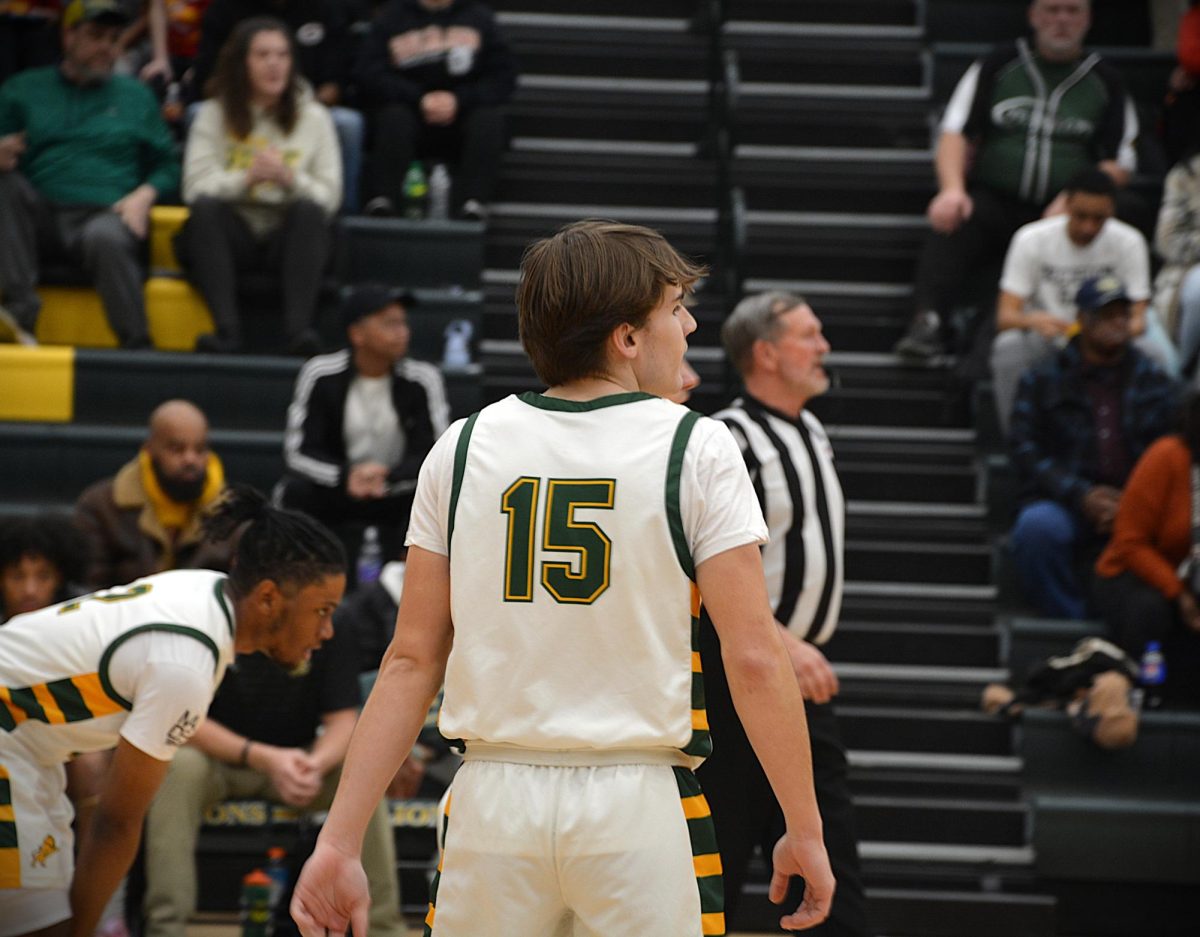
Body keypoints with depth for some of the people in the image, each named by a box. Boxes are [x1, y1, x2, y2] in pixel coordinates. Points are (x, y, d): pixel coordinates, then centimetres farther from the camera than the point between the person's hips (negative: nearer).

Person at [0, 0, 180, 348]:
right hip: (41, 214, 2)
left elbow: (167, 167, 18)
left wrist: (143, 196, -4)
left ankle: (137, 347, -32)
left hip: (107, 213, -2)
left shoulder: (137, 97, 21)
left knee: (105, 237, -38)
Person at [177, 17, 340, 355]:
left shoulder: (313, 117, 9)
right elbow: (195, 188, -5)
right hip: (230, 236, 0)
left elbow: (329, 198, 1)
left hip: (289, 238, 0)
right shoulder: (213, 114, 8)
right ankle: (227, 327, -41)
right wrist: (246, 179, -23)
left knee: (308, 210, -31)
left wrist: (291, 180, -20)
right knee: (206, 208, -31)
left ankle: (298, 327, -42)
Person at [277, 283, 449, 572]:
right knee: (296, 491, -30)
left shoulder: (422, 379, -10)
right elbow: (299, 451, -12)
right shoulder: (321, 375, -10)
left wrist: (387, 476, -34)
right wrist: (346, 476, -32)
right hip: (335, 491, 0)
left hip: (397, 492, 0)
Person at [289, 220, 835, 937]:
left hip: (493, 798, 3)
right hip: (637, 800, -3)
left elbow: (412, 660, 3)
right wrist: (805, 830, -1)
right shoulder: (697, 450, -2)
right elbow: (754, 658, -7)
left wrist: (341, 839, 4)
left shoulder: (464, 447, 7)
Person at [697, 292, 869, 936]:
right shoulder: (729, 440, -14)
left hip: (800, 677, 8)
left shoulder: (811, 432, 14)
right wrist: (784, 645, -26)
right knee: (720, 846, -3)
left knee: (829, 837, 4)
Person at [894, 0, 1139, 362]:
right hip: (993, 201, 0)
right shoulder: (999, 66, 13)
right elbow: (956, 132, 6)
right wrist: (952, 189, -13)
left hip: (1066, 213, 0)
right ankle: (928, 321, -44)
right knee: (951, 222, -32)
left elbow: (1120, 164, 8)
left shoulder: (1105, 82, 13)